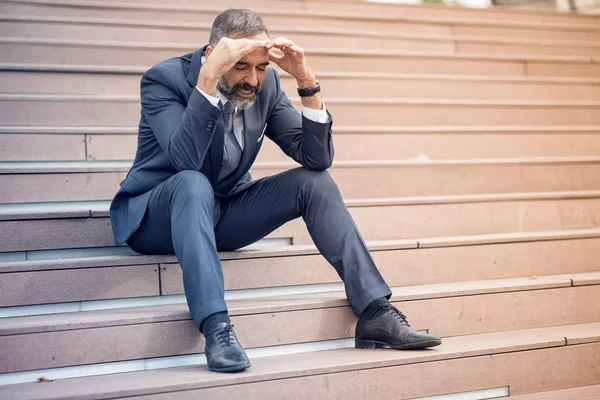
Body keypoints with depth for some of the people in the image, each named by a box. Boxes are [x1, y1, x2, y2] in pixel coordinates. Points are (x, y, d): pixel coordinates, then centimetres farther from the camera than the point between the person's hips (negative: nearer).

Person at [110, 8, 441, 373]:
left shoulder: (265, 84, -5)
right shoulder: (164, 79, -19)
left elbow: (317, 158, -10)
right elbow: (186, 159, -36)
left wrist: (307, 81, -22)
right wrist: (208, 76, -42)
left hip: (222, 212, 5)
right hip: (156, 216, -5)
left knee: (315, 181, -13)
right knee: (193, 183, -38)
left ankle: (375, 312, -16)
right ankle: (216, 327, -44)